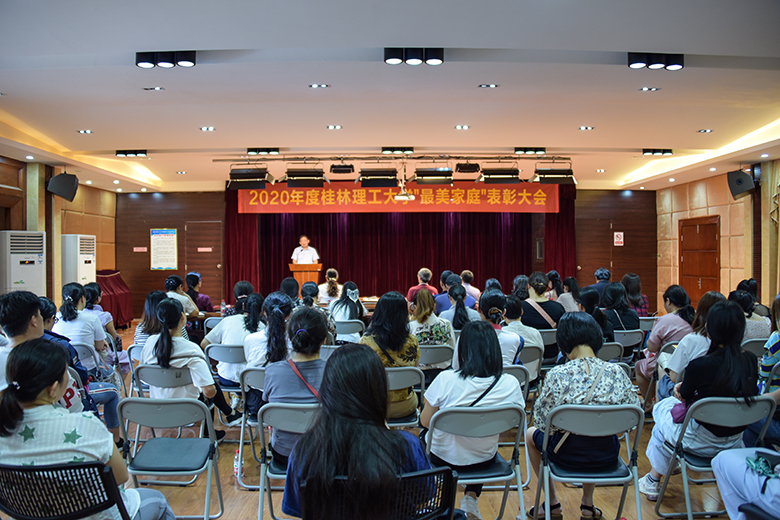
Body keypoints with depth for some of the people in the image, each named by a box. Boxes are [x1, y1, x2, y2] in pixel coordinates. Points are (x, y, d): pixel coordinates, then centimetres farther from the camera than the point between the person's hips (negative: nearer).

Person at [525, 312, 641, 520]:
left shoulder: (557, 375, -20)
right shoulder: (617, 373, -13)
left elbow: (541, 421, -12)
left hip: (567, 455, -3)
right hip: (607, 456, 3)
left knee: (531, 433, 29)